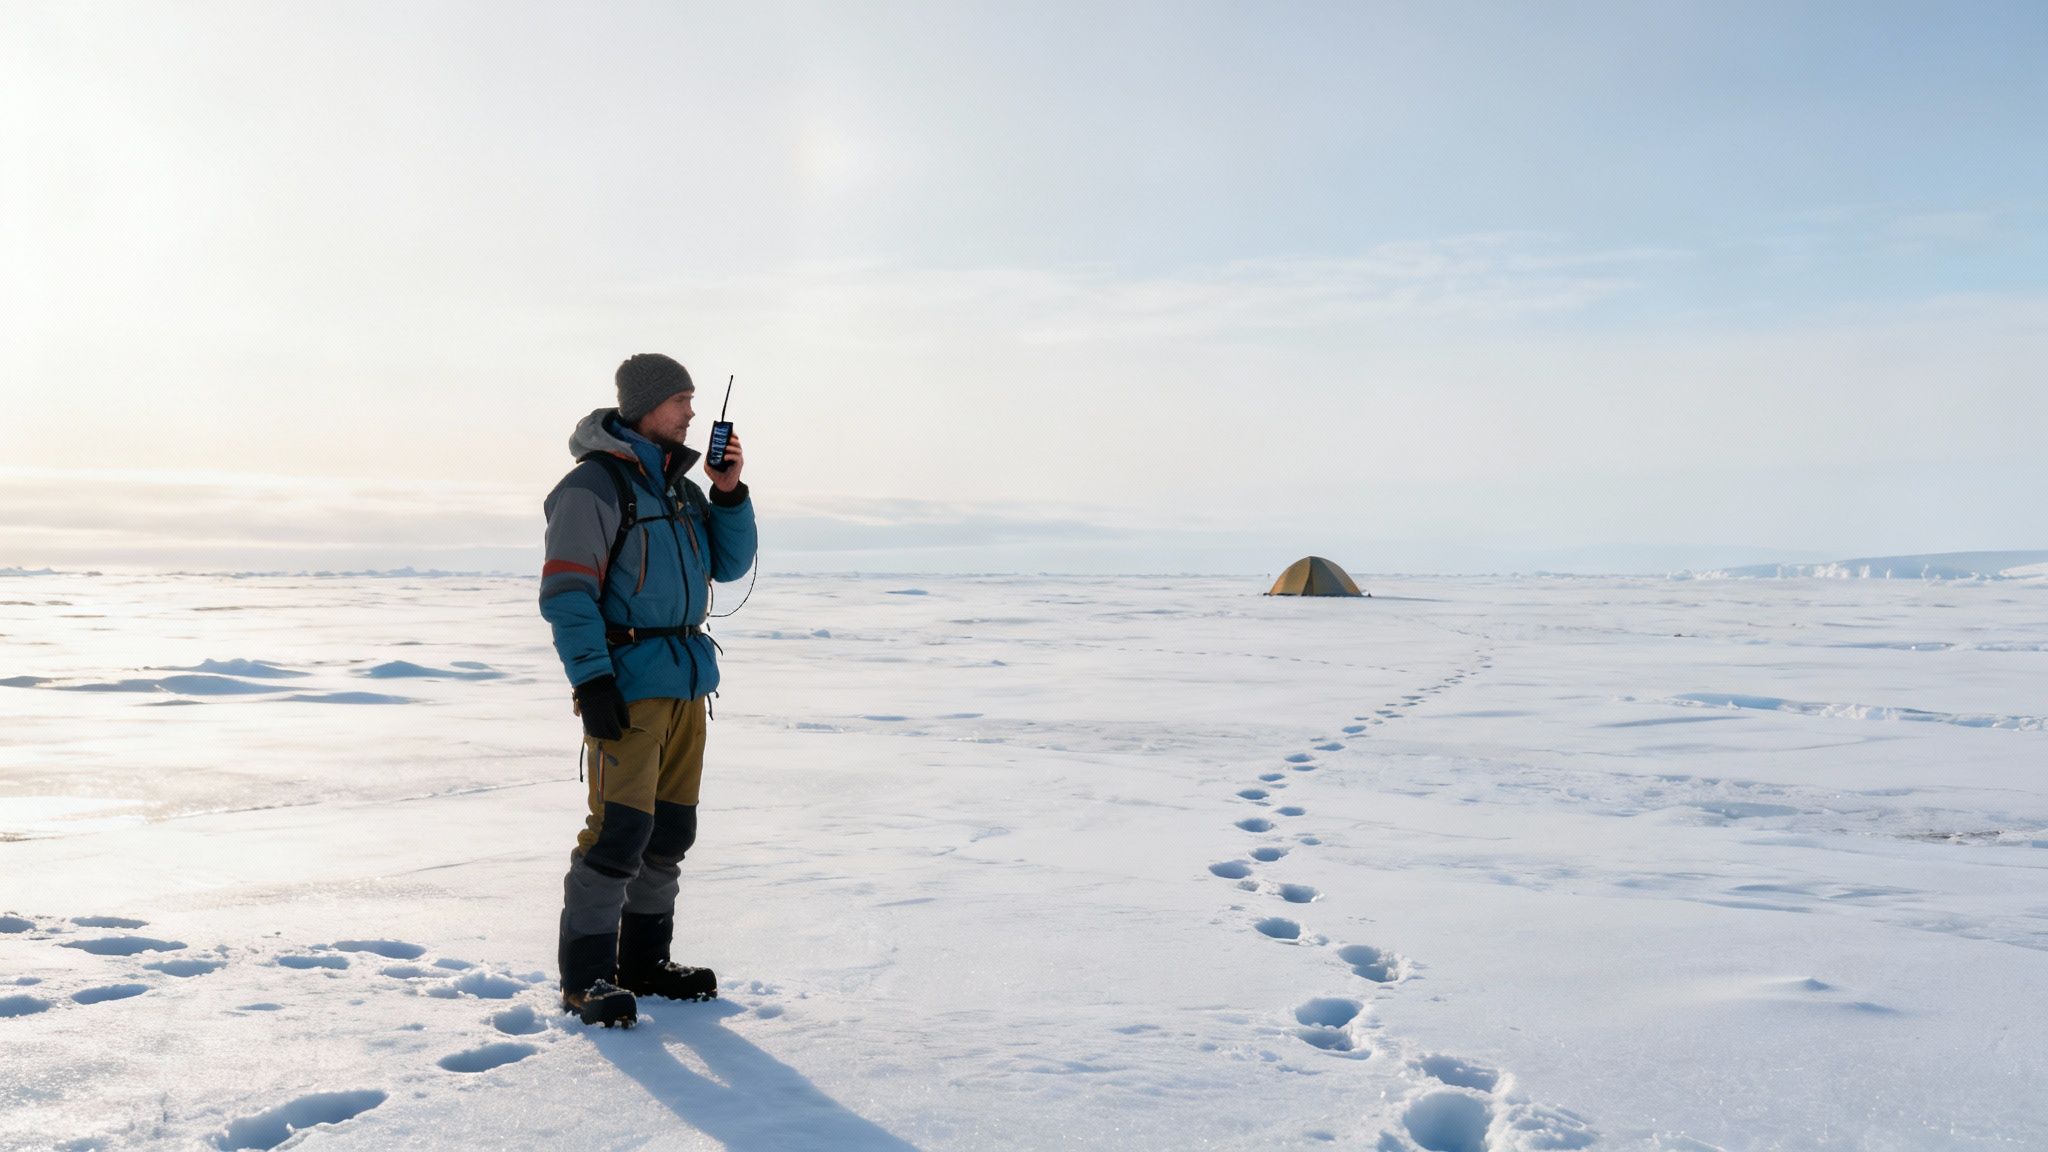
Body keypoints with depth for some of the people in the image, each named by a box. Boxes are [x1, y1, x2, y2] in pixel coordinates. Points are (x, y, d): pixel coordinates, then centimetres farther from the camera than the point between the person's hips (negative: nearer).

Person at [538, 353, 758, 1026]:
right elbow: (565, 594, -13)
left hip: (687, 680, 8)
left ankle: (644, 960, 24)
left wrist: (729, 493, 2)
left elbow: (728, 565, 16)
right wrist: (591, 681, -20)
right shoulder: (594, 484, -8)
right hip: (628, 684, -8)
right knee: (619, 828, -10)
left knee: (671, 829, 12)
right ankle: (585, 978, 1)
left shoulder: (680, 485, 17)